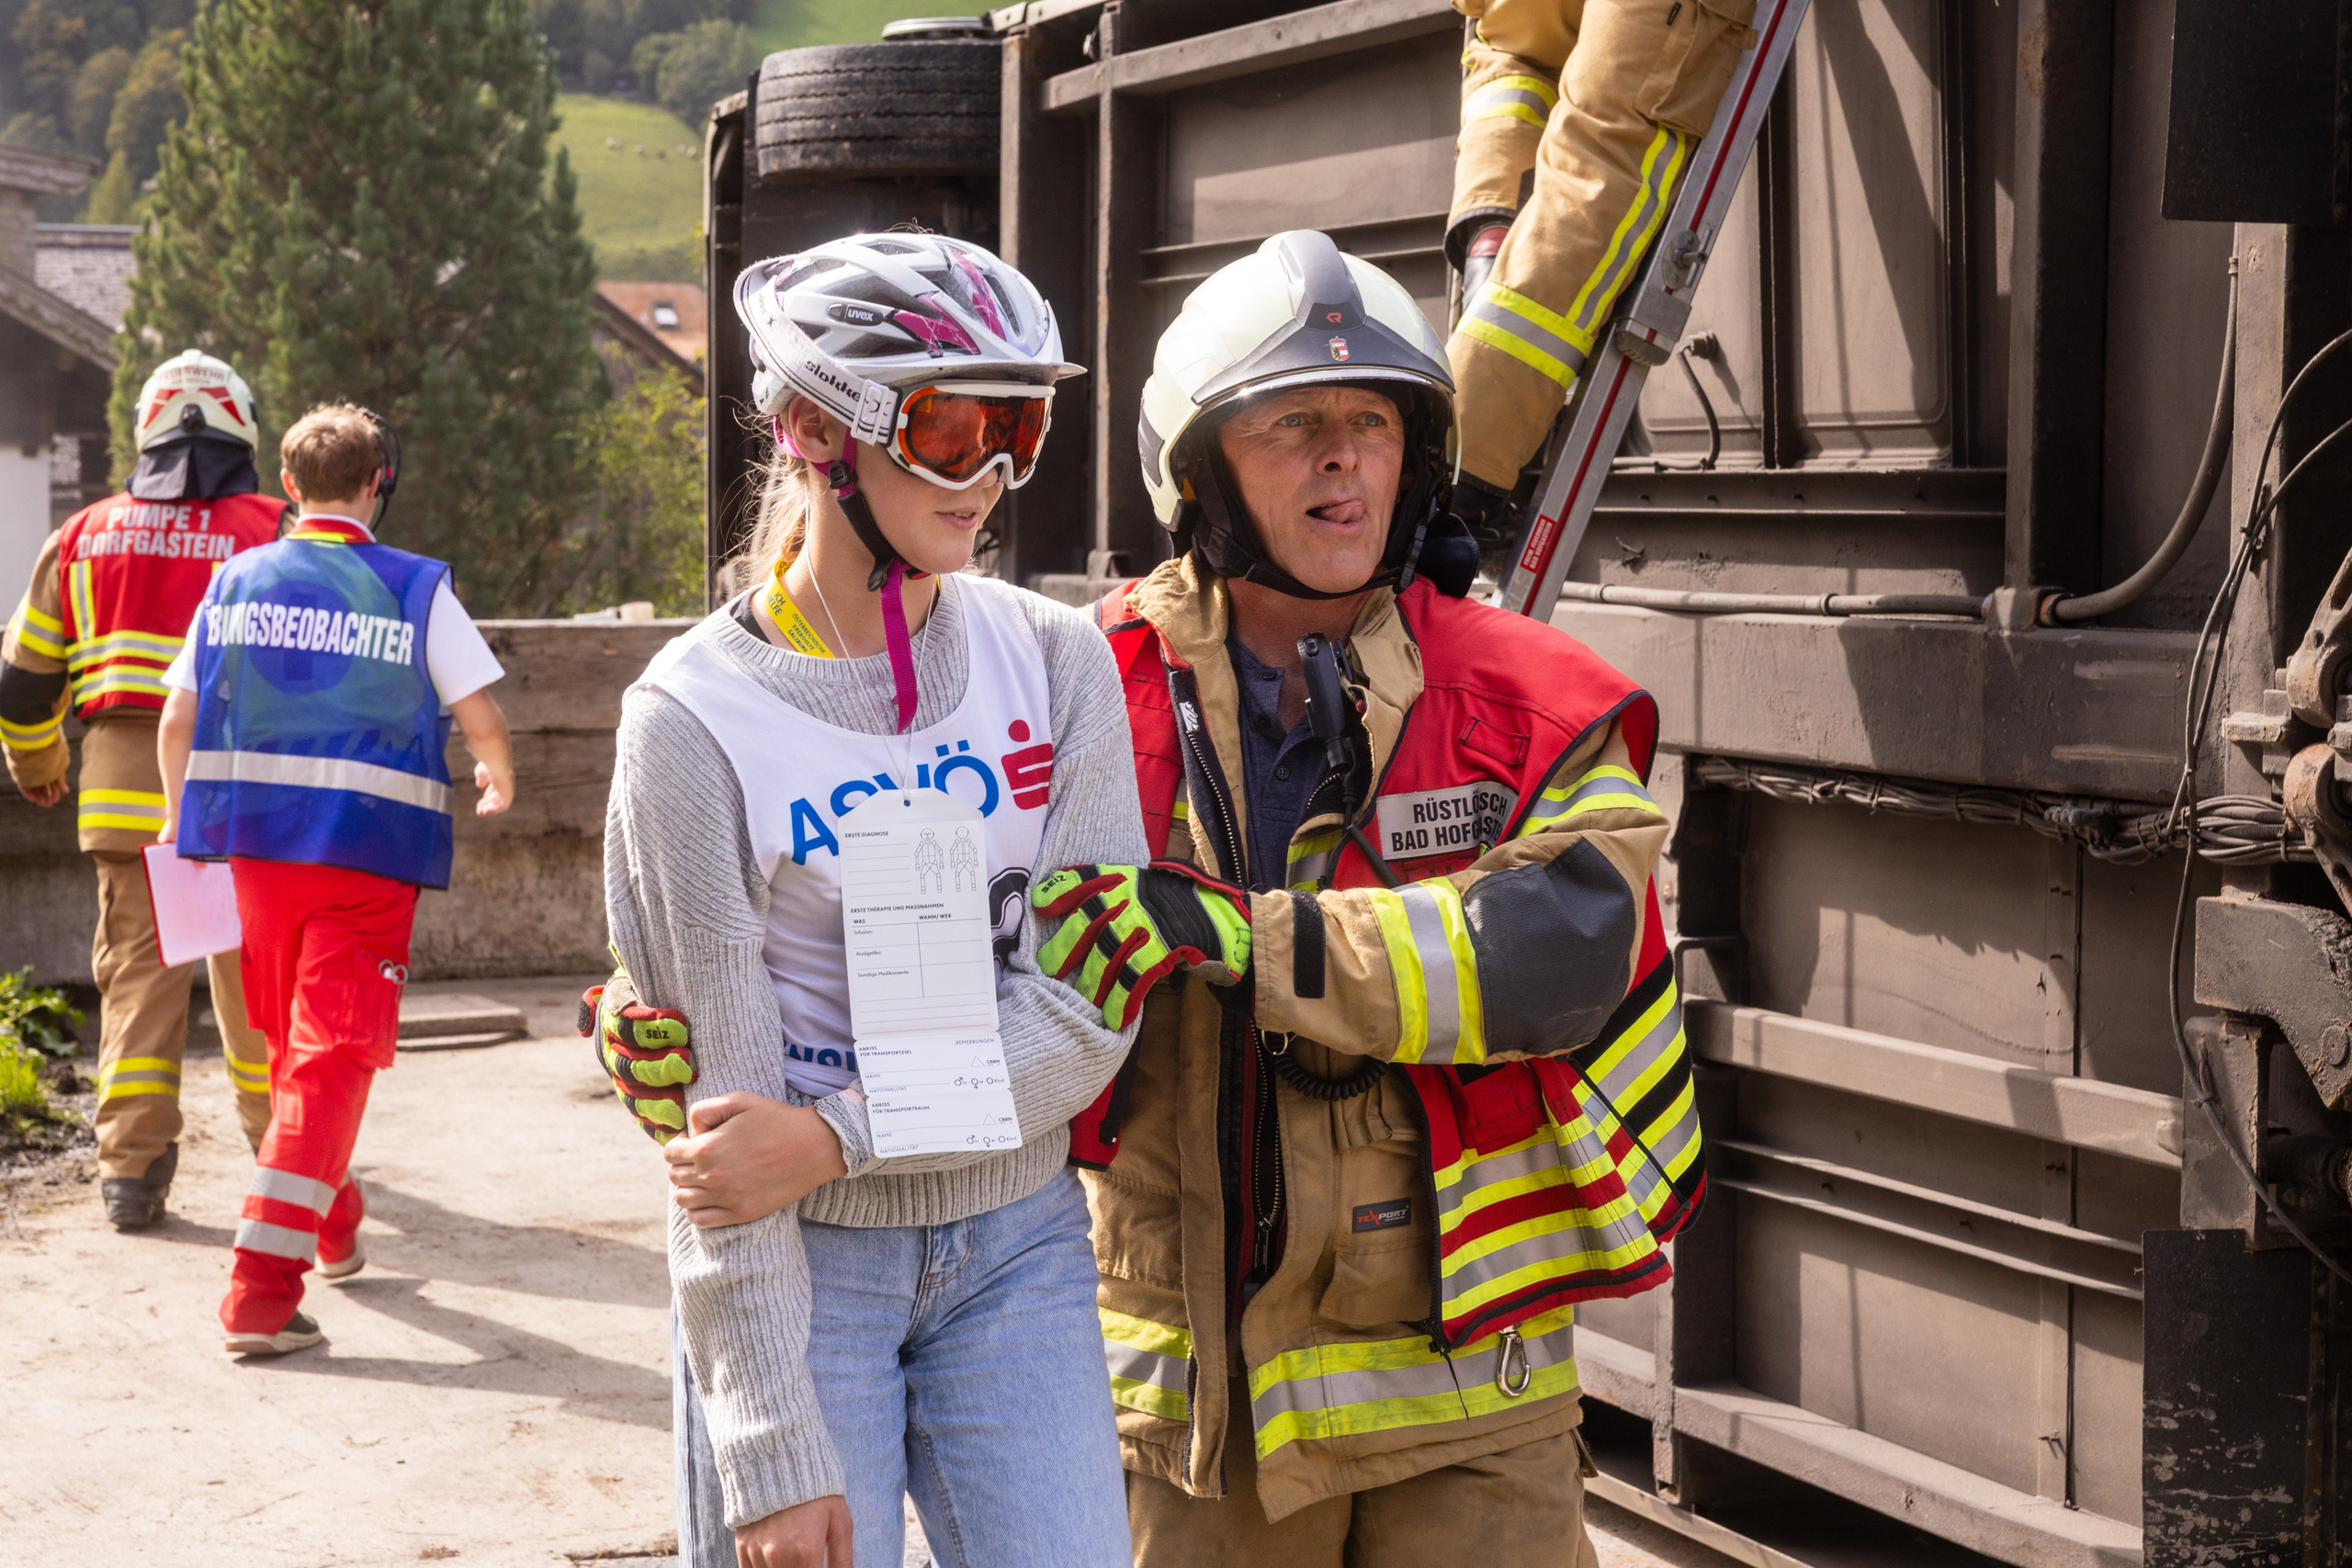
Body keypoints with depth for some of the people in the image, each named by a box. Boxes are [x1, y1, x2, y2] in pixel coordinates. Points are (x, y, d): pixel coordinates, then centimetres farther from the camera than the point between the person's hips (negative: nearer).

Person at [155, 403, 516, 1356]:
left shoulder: (235, 582, 7)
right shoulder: (416, 590, -2)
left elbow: (177, 717, 9)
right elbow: (482, 718, -4)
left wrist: (180, 816, 26)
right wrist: (498, 781, 19)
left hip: (251, 839, 4)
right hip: (369, 849, -4)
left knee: (290, 1039, 22)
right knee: (334, 1054, -4)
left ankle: (332, 1223, 42)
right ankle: (262, 1289, -14)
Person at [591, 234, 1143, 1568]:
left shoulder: (1057, 661, 0)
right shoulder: (697, 718, -10)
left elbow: (1087, 1009, -6)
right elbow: (724, 1101, -12)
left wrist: (832, 1137, -18)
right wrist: (770, 1446, -14)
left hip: (1015, 1247, 3)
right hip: (802, 1269, -3)